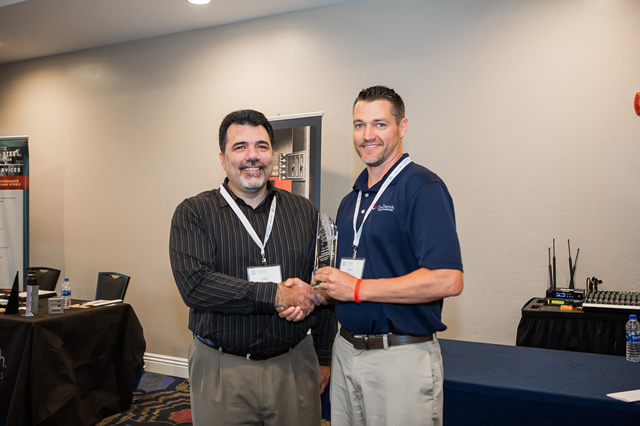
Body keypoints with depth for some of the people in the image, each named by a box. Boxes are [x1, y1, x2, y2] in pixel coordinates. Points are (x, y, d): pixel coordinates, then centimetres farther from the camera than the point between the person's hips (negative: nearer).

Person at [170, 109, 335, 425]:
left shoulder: (304, 212, 6)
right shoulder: (193, 213, -4)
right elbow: (194, 284, -17)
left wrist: (323, 359, 7)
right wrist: (276, 296, -20)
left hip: (295, 365, 3)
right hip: (221, 370, -2)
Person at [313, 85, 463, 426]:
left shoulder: (422, 188, -13)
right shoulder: (351, 200, 12)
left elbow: (447, 280, -23)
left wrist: (358, 289, -19)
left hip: (402, 355, -7)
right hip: (345, 350, 7)